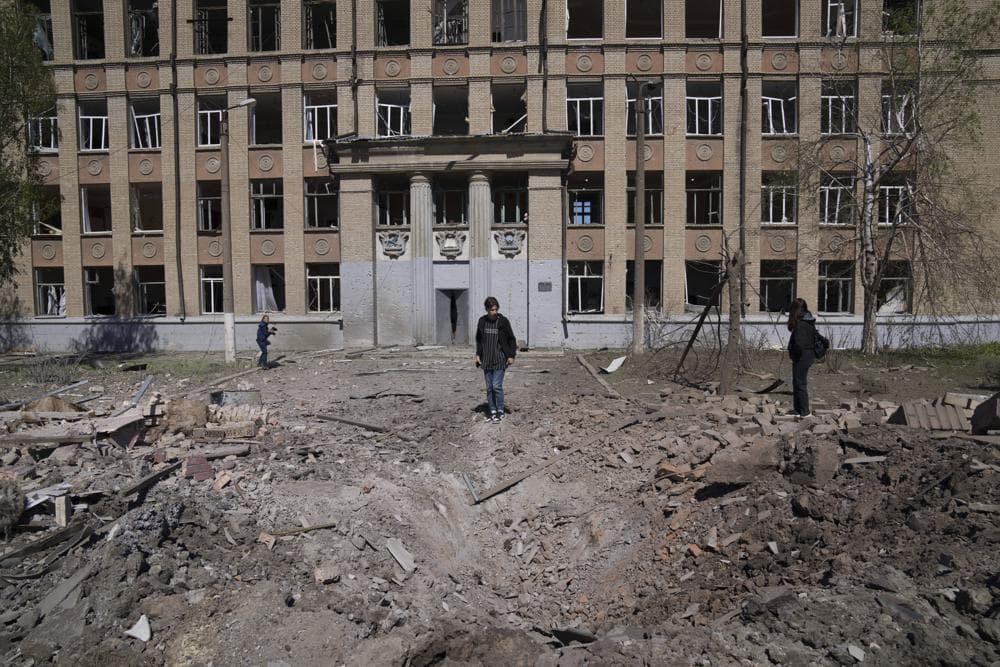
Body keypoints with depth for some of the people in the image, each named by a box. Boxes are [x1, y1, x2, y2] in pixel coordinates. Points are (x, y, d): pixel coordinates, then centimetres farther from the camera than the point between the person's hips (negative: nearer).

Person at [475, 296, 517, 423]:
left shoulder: (503, 321, -6)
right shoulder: (482, 321, 3)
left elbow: (511, 339, 1)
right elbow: (479, 340, 16)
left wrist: (511, 355, -4)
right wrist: (478, 354, 9)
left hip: (500, 359, -4)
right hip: (486, 360, 4)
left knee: (497, 386, -8)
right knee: (489, 387, 7)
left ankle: (500, 412, 4)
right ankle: (492, 411, 17)